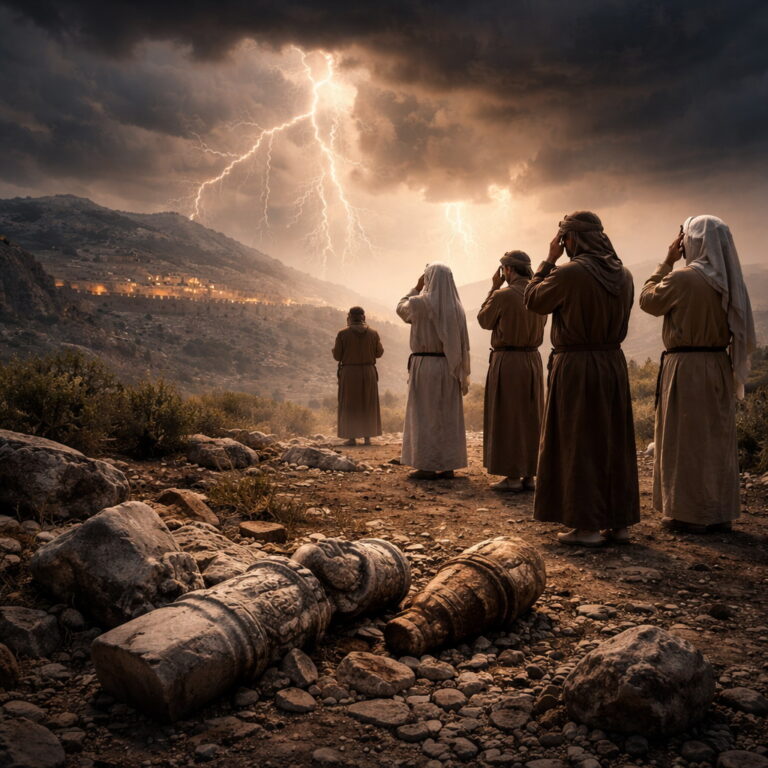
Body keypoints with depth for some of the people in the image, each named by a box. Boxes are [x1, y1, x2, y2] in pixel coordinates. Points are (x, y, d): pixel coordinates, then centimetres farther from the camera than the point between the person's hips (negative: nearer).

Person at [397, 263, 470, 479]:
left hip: (425, 365, -5)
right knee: (448, 415, 9)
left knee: (425, 415, 1)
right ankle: (447, 466, 13)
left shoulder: (420, 303, -10)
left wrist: (417, 288, 16)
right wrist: (463, 373, 9)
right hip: (449, 367, 5)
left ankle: (427, 467, 2)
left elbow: (401, 308, 13)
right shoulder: (457, 307, 4)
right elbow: (463, 343, 5)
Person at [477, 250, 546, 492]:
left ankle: (512, 477, 4)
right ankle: (529, 476, 16)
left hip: (506, 362, -6)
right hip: (533, 360, 6)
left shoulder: (502, 295, -13)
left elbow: (484, 321, 3)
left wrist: (494, 288, 7)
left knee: (507, 419, 2)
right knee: (530, 418, 11)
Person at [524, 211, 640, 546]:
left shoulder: (569, 273, -16)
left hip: (576, 368, -6)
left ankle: (587, 525, 8)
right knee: (615, 442, 12)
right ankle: (619, 522, 21)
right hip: (614, 365, 6)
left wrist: (549, 260, 5)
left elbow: (533, 300, -1)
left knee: (578, 444, 3)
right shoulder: (623, 274, 4)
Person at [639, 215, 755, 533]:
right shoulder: (729, 281, 6)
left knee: (686, 439, 2)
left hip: (686, 367, -7)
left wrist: (667, 261, 2)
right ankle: (719, 513, 21)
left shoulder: (682, 278, -15)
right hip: (719, 367, 7)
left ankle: (689, 513, 8)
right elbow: (737, 329, 11)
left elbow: (648, 300, 0)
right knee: (717, 439, 13)